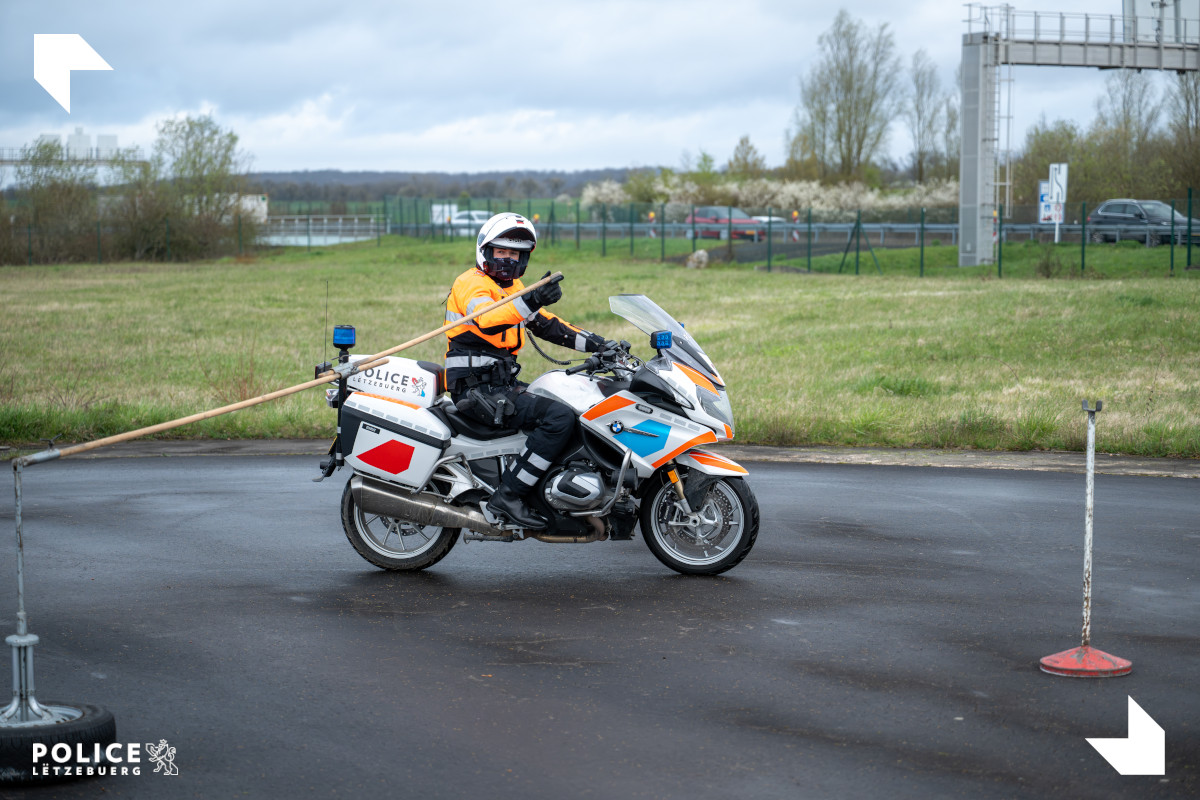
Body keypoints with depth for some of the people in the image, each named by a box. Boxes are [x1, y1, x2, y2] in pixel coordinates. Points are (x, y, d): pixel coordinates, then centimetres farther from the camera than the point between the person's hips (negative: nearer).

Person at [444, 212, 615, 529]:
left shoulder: (514, 288, 20)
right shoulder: (471, 283, -9)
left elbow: (549, 325, 22)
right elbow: (486, 319, -31)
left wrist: (597, 343, 12)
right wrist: (531, 301, -48)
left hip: (503, 383, 10)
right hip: (478, 388, -10)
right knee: (559, 417, -25)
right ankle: (508, 496, -25)